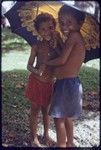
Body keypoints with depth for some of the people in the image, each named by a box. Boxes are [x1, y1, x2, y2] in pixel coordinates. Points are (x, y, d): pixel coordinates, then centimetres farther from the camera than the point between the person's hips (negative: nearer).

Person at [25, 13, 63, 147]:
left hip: (49, 82, 2)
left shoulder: (57, 43, -6)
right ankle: (34, 139, 24)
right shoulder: (37, 46, -11)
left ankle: (46, 134, 38)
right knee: (35, 110, 9)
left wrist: (56, 46, -24)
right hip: (36, 82, -2)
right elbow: (29, 65, -6)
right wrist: (36, 71, -27)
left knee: (46, 110, 18)